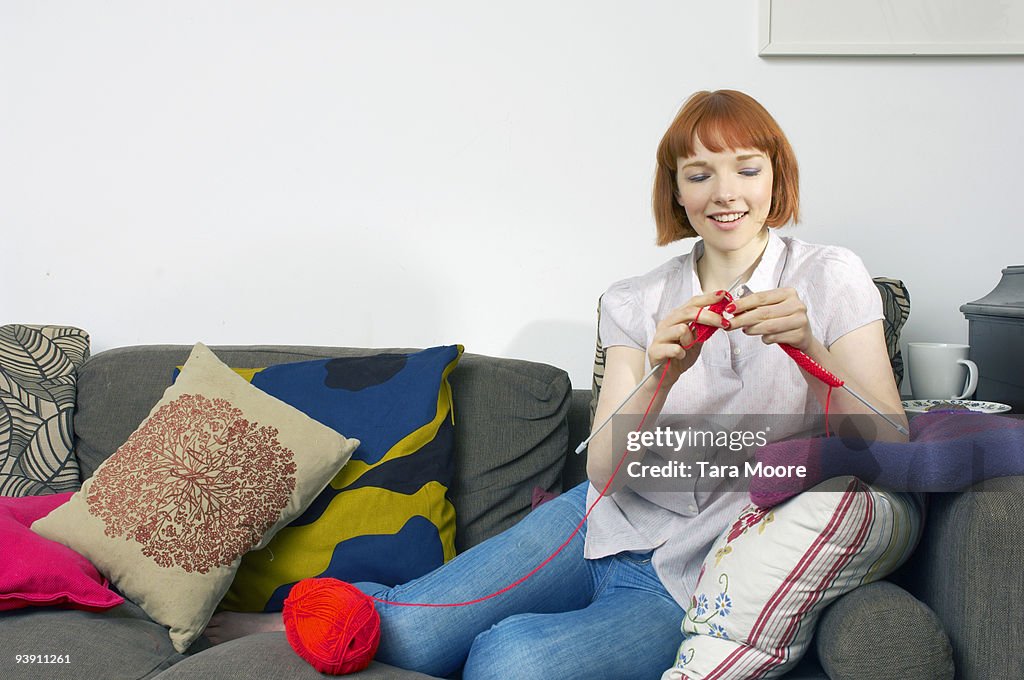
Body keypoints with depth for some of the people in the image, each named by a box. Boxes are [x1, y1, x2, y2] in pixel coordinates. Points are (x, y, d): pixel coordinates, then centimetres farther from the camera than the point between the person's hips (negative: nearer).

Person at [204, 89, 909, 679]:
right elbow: (604, 469, -7)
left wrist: (811, 347, -30)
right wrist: (661, 376, -26)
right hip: (609, 526, 3)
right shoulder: (638, 301, 3)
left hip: (695, 583, -2)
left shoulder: (830, 278, -4)